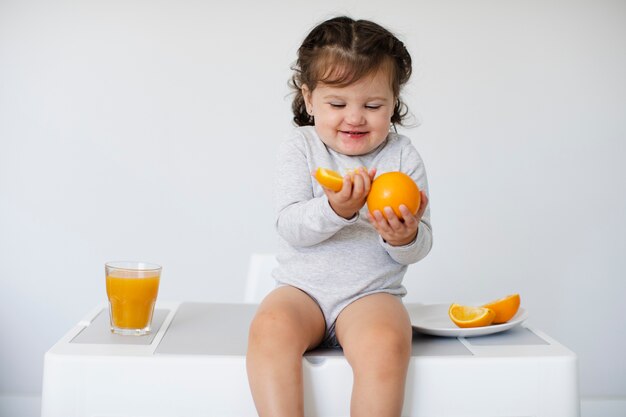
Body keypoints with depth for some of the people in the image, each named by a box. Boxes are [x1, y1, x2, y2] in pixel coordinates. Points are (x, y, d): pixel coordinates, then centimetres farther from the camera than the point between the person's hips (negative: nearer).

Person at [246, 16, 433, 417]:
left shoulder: (403, 156, 4)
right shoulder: (300, 148, 3)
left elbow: (420, 247, 2)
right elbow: (291, 227, -9)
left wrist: (405, 237, -23)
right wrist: (334, 209, -28)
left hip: (372, 292, 0)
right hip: (303, 286, 1)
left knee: (386, 341, -33)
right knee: (270, 327, -31)